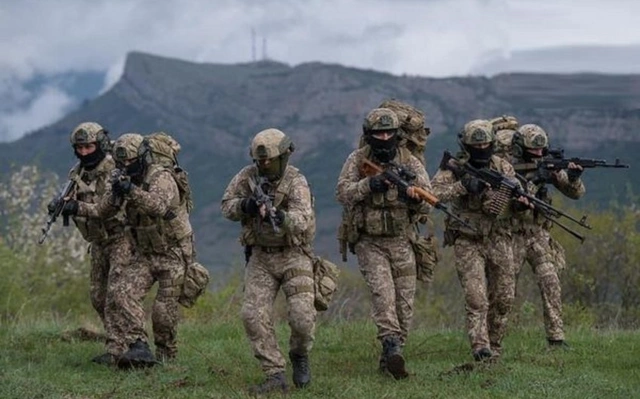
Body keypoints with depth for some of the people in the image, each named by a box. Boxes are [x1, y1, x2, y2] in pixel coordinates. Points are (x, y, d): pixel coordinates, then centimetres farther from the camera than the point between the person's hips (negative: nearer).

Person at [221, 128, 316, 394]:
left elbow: (303, 220, -29)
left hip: (293, 255, -3)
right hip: (261, 256, 3)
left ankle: (299, 354, 17)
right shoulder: (247, 176, -2)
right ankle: (275, 376, -4)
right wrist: (245, 206, -20)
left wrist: (280, 217, -51)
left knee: (302, 316, -16)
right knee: (253, 315, -11)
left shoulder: (296, 182, -15)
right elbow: (226, 206, 3)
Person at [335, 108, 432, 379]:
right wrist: (368, 184, -24)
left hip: (401, 242, 2)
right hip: (369, 242, -2)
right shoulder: (357, 160, 0)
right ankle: (392, 347, -32)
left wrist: (414, 197, -26)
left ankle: (390, 358, 14)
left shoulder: (409, 162, 2)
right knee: (382, 291, -22)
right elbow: (342, 193, -10)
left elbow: (427, 203, -3)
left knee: (405, 301, 2)